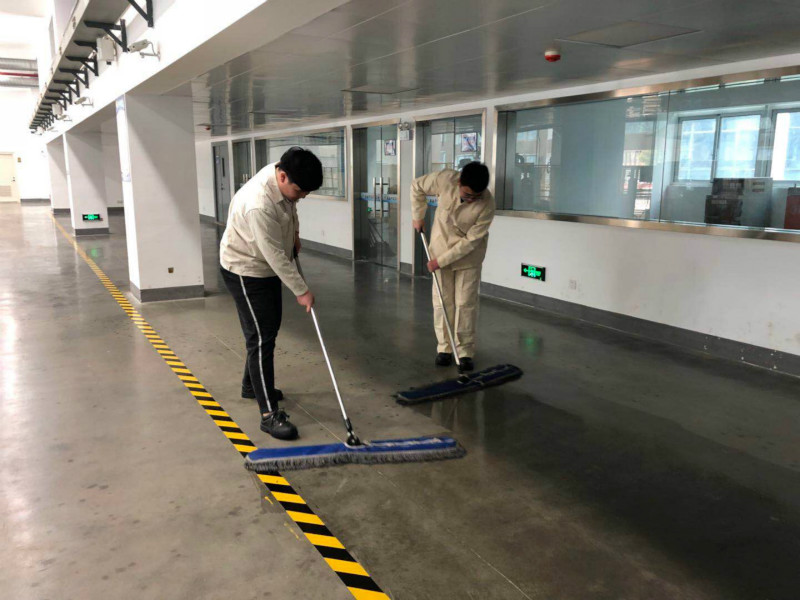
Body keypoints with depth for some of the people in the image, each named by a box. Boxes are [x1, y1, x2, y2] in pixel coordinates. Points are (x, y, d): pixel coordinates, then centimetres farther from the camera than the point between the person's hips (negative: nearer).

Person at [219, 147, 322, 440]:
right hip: (246, 272, -9)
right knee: (261, 338, -10)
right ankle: (269, 414, -6)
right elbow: (275, 255, -31)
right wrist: (301, 291, -24)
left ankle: (251, 384, 39)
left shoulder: (285, 178, -10)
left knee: (271, 327, 20)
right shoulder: (259, 205, -37)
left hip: (267, 267, 9)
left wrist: (294, 233, 11)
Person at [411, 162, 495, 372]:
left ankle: (465, 351, 10)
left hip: (468, 254, -2)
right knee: (442, 301, 5)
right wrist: (418, 216, 0)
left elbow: (471, 241, -23)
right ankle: (444, 347, 18)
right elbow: (417, 186, -3)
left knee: (466, 303, -2)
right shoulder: (445, 179, -24)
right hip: (441, 245, 2)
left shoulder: (487, 203, -28)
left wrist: (441, 261, -21)